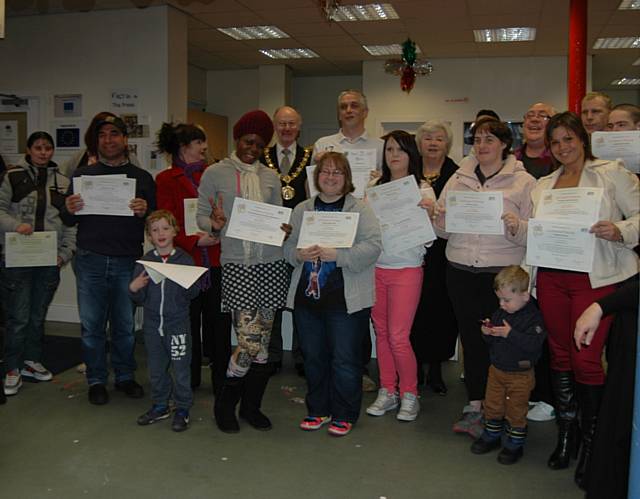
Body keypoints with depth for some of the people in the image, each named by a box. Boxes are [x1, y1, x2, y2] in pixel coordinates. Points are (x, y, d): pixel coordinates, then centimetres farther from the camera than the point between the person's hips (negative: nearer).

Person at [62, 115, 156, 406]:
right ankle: (96, 380, 19)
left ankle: (124, 376, 23)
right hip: (91, 261, 1)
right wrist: (70, 210, -11)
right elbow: (69, 222, 11)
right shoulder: (83, 174, 11)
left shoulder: (142, 178, 9)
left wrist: (145, 212, -15)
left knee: (125, 325, 6)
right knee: (92, 325, 5)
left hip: (128, 262, 0)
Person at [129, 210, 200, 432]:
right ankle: (160, 406, 31)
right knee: (156, 369, 15)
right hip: (152, 324, 3)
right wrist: (134, 288, -15)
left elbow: (193, 295, -4)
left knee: (181, 369, 4)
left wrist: (189, 285, -25)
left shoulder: (184, 259, -4)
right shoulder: (145, 262, 2)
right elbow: (140, 299, 5)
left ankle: (182, 409, 18)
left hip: (178, 324, -3)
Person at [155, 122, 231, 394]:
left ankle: (221, 379, 9)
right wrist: (194, 240, -16)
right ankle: (190, 379, 21)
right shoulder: (166, 180, 4)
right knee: (189, 319, 7)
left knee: (219, 320, 1)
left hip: (216, 257, 2)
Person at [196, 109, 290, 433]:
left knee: (262, 341, 8)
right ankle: (225, 404, 14)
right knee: (251, 342, -9)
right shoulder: (215, 174, 4)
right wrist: (215, 224, -18)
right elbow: (201, 216, 4)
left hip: (271, 264, 4)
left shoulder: (270, 177, 13)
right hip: (236, 264, -4)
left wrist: (284, 228, -5)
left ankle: (251, 406, 25)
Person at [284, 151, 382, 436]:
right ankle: (318, 410, 32)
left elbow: (373, 246, -13)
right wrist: (300, 255, -12)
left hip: (345, 300, -4)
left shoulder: (360, 210, -2)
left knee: (345, 359, 3)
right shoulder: (301, 210, 12)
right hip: (306, 296, 4)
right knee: (313, 357, 14)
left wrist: (337, 255, -22)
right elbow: (288, 246, 10)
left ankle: (344, 415, 21)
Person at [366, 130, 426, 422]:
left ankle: (409, 394, 14)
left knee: (398, 336, -5)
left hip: (406, 269, -4)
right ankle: (387, 392, 23)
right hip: (376, 267, 4)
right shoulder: (376, 188, 10)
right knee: (381, 332, 10)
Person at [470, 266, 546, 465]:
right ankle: (492, 436, 34)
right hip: (496, 369, 6)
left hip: (520, 375, -6)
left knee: (516, 410, 7)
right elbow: (492, 342, 10)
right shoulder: (500, 313, 2)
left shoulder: (533, 317, -18)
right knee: (492, 405, 16)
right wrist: (487, 333, -12)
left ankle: (515, 443, 23)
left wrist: (510, 334, -33)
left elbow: (534, 343, -31)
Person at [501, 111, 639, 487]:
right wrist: (517, 227, -5)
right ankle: (567, 432, 27)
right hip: (551, 277, 5)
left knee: (586, 358, -4)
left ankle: (591, 442, 14)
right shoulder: (543, 185, 17)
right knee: (560, 353, 12)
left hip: (594, 277, -5)